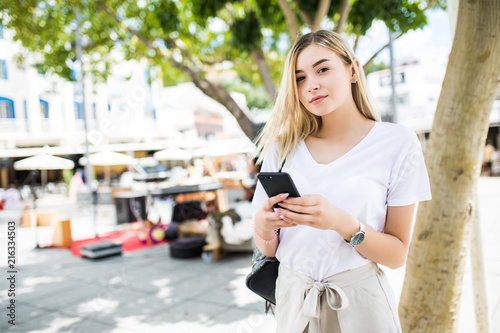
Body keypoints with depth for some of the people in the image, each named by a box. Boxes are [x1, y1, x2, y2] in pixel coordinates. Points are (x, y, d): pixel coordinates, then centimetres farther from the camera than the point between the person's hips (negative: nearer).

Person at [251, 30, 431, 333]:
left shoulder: (398, 143, -8)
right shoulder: (282, 149, -2)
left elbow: (398, 255, -8)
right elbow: (268, 250, 3)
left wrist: (342, 223, -25)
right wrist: (264, 229, -19)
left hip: (359, 301, -2)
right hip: (292, 295, 3)